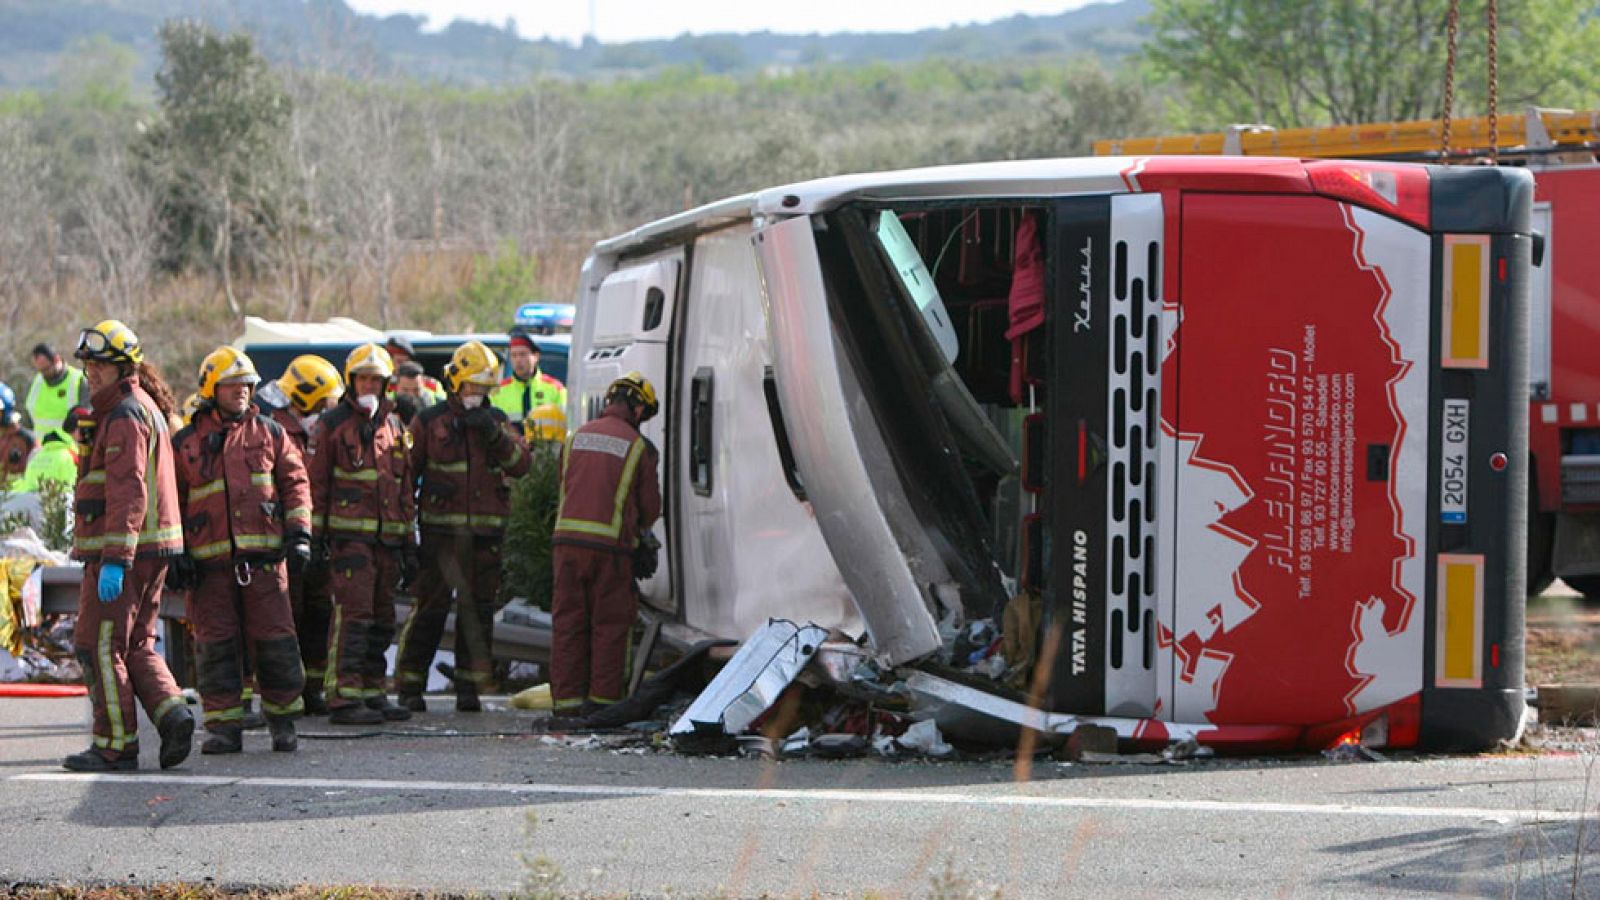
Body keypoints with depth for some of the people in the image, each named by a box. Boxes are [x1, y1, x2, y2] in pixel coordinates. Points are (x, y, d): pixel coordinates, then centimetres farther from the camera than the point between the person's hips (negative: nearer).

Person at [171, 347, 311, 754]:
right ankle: (224, 726, 4)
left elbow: (295, 483, 12)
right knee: (216, 644, -1)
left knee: (274, 640, -2)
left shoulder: (269, 434, 11)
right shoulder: (185, 445, 9)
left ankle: (283, 719, 11)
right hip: (209, 563, 0)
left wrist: (299, 533, 2)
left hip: (263, 556, 0)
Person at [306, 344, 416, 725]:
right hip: (349, 533, -6)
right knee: (353, 614, -13)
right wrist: (315, 534, -8)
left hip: (387, 536, 6)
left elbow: (405, 489, 21)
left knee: (382, 619, 9)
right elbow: (316, 482, -1)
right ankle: (343, 697, -15)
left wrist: (410, 546, 18)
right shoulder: (332, 424, 1)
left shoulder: (394, 428, 18)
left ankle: (372, 692, 16)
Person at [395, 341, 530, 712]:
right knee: (430, 606, -6)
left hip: (486, 531, 3)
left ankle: (469, 687, 11)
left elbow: (521, 465, 2)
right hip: (441, 528, -3)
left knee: (478, 609, 5)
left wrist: (496, 435, -11)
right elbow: (404, 468, 7)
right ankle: (410, 685, 1)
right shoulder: (429, 421, 4)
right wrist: (429, 486, -9)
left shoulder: (496, 421, 13)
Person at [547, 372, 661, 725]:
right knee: (609, 626, 4)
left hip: (567, 537, 4)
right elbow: (650, 507, 7)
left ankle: (566, 704, 5)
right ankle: (602, 700, 3)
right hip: (611, 543, -4)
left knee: (568, 622, 6)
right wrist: (640, 529, 29)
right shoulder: (637, 447, 1)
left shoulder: (577, 437, 13)